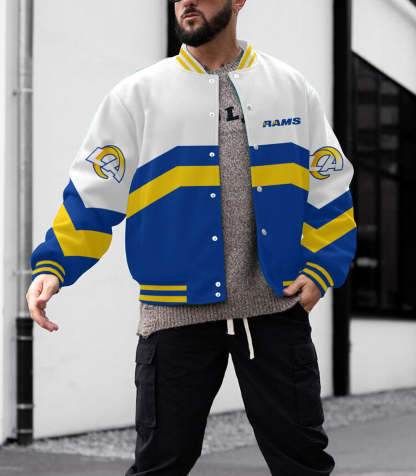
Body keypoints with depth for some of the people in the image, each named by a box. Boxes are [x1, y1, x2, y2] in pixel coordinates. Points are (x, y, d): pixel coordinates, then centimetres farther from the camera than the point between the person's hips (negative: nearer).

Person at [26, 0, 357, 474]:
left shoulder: (291, 87, 9)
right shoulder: (137, 94, 4)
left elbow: (329, 188, 12)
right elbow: (91, 190, 2)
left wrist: (321, 269, 1)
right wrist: (52, 266, -10)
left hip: (277, 307, 1)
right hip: (178, 308, -1)